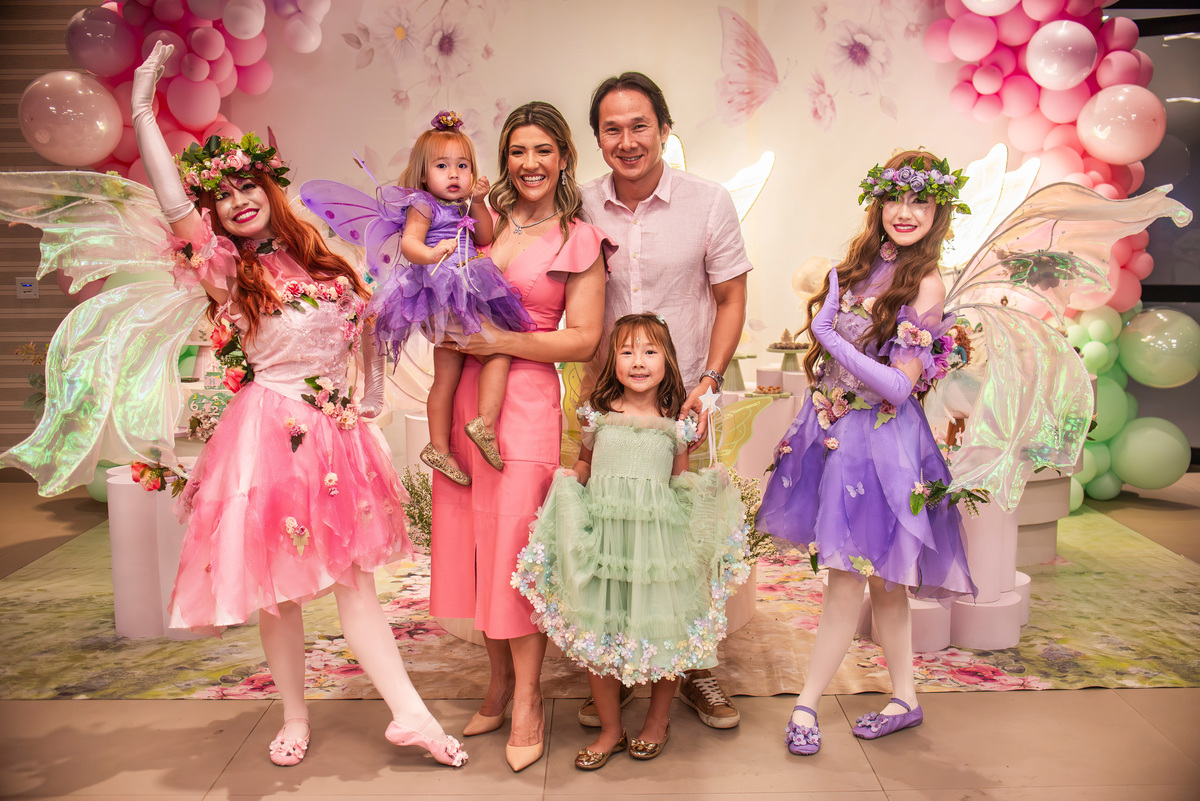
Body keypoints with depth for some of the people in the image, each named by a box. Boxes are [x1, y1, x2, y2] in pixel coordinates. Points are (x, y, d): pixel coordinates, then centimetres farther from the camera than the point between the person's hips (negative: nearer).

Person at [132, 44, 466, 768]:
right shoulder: (226, 268, -2)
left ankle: (411, 715, 11)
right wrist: (144, 112, -15)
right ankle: (296, 720, 24)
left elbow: (365, 317, 21)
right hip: (273, 430, -3)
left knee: (354, 576, 7)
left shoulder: (319, 257, 9)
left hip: (339, 430, 3)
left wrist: (374, 395, 14)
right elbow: (175, 207, -17)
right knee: (280, 586, 6)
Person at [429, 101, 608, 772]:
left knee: (515, 544, -4)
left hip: (527, 401, -5)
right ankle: (500, 683, 26)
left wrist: (501, 341, -12)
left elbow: (583, 339, -5)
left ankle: (528, 701, 13)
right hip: (464, 397, 5)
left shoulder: (578, 240, 1)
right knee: (472, 540, 8)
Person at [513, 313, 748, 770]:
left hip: (657, 536, -1)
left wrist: (711, 484, -5)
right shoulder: (598, 415, 4)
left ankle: (658, 721, 33)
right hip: (603, 534, 1)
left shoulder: (675, 423, 2)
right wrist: (565, 489, -1)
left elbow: (681, 482, 13)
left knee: (662, 629, 7)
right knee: (597, 632, 7)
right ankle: (611, 729, 27)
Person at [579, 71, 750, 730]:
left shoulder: (709, 203, -5)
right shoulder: (581, 207, -2)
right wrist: (593, 373, -6)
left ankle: (694, 671, 26)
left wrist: (709, 380, -10)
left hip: (682, 399, -1)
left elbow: (730, 300, 1)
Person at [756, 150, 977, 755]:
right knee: (881, 579, 15)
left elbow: (898, 388, -18)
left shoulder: (926, 284, -12)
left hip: (879, 441, -7)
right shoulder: (861, 263, 8)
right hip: (832, 430, 7)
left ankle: (806, 705, 12)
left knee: (848, 579, -1)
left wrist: (830, 337, -19)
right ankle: (905, 699, 28)